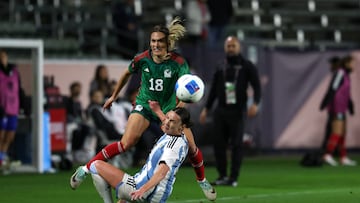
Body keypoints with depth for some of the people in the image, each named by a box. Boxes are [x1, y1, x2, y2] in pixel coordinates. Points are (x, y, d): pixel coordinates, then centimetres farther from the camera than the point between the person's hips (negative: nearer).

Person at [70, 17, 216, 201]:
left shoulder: (178, 62, -21)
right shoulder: (142, 59, -15)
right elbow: (127, 74, 6)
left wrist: (181, 106, -49)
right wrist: (114, 96, 16)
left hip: (169, 107, 0)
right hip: (144, 105, 0)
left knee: (190, 146, -4)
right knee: (126, 143, -20)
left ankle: (202, 180, 25)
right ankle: (87, 168, -12)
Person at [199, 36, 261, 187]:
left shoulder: (247, 66, 2)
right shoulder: (221, 67, 14)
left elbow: (256, 86, -3)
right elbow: (214, 90, 19)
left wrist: (255, 104, -20)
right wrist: (206, 109, 14)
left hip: (237, 111, -4)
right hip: (221, 110, 4)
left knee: (236, 145, -5)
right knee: (219, 143, 2)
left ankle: (233, 178, -3)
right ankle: (222, 175, 11)